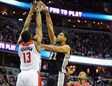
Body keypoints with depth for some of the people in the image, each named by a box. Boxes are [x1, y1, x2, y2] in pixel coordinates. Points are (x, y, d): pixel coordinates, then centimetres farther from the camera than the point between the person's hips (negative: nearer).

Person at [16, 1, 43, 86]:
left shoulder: (20, 44, 14)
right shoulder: (36, 42, 2)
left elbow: (25, 27, 21)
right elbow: (39, 26, 9)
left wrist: (31, 11, 26)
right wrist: (38, 11, 19)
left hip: (22, 75, 5)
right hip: (33, 75, -5)